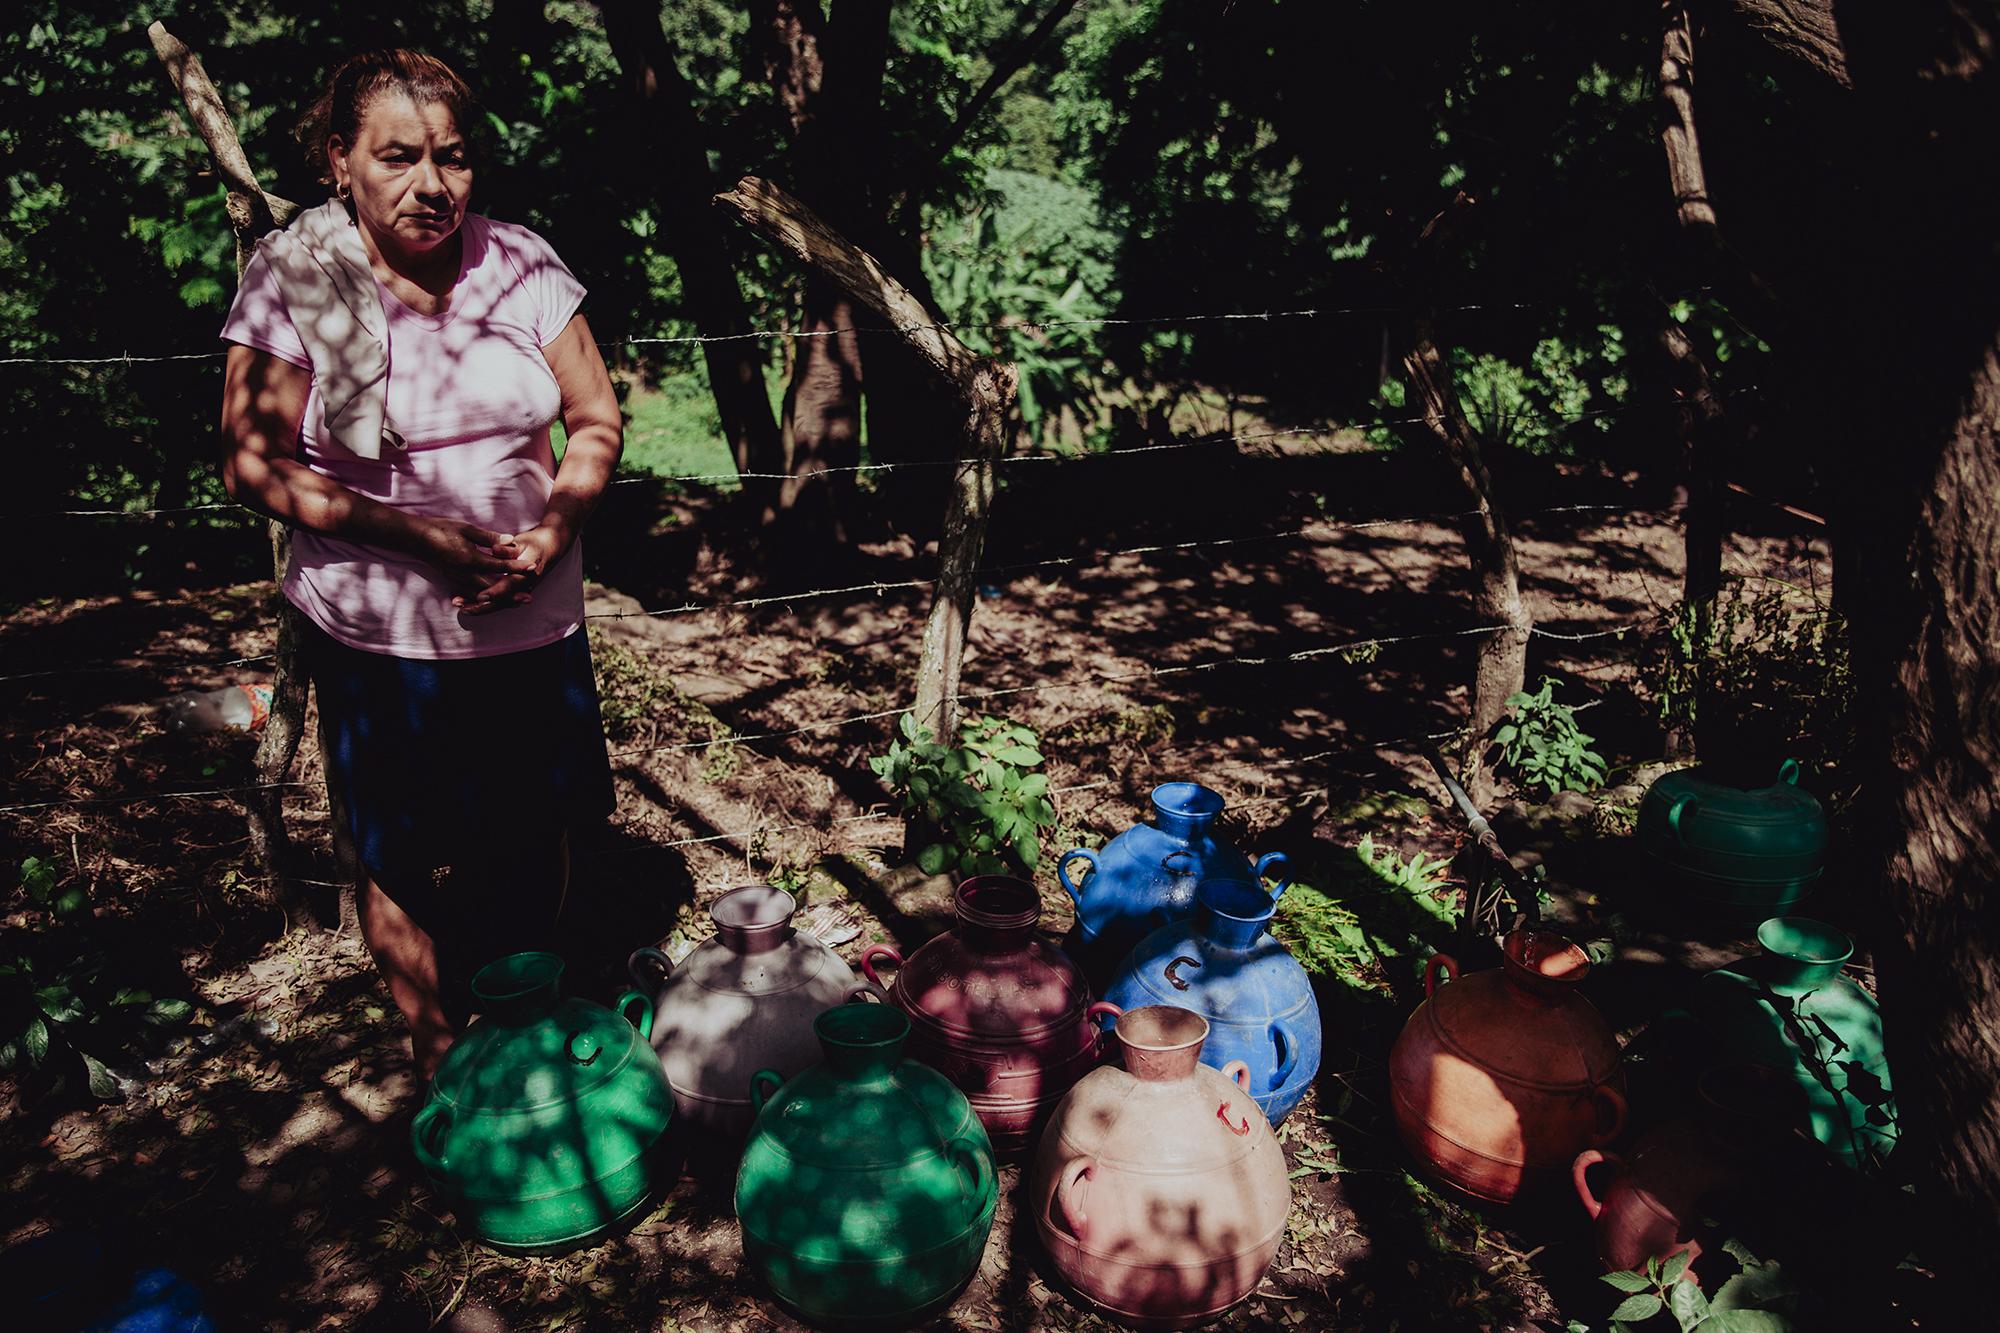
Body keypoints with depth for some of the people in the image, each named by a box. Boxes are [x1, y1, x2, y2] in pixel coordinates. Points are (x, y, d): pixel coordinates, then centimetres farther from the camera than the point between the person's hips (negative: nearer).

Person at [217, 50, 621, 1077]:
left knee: (535, 838, 17)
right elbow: (253, 466, -9)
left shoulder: (520, 263, -2)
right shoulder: (291, 280, -9)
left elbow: (597, 419, 4)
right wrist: (412, 535, -21)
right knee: (402, 862, 11)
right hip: (377, 635, -2)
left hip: (533, 622, 3)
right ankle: (440, 1055, 37)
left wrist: (556, 523, -15)